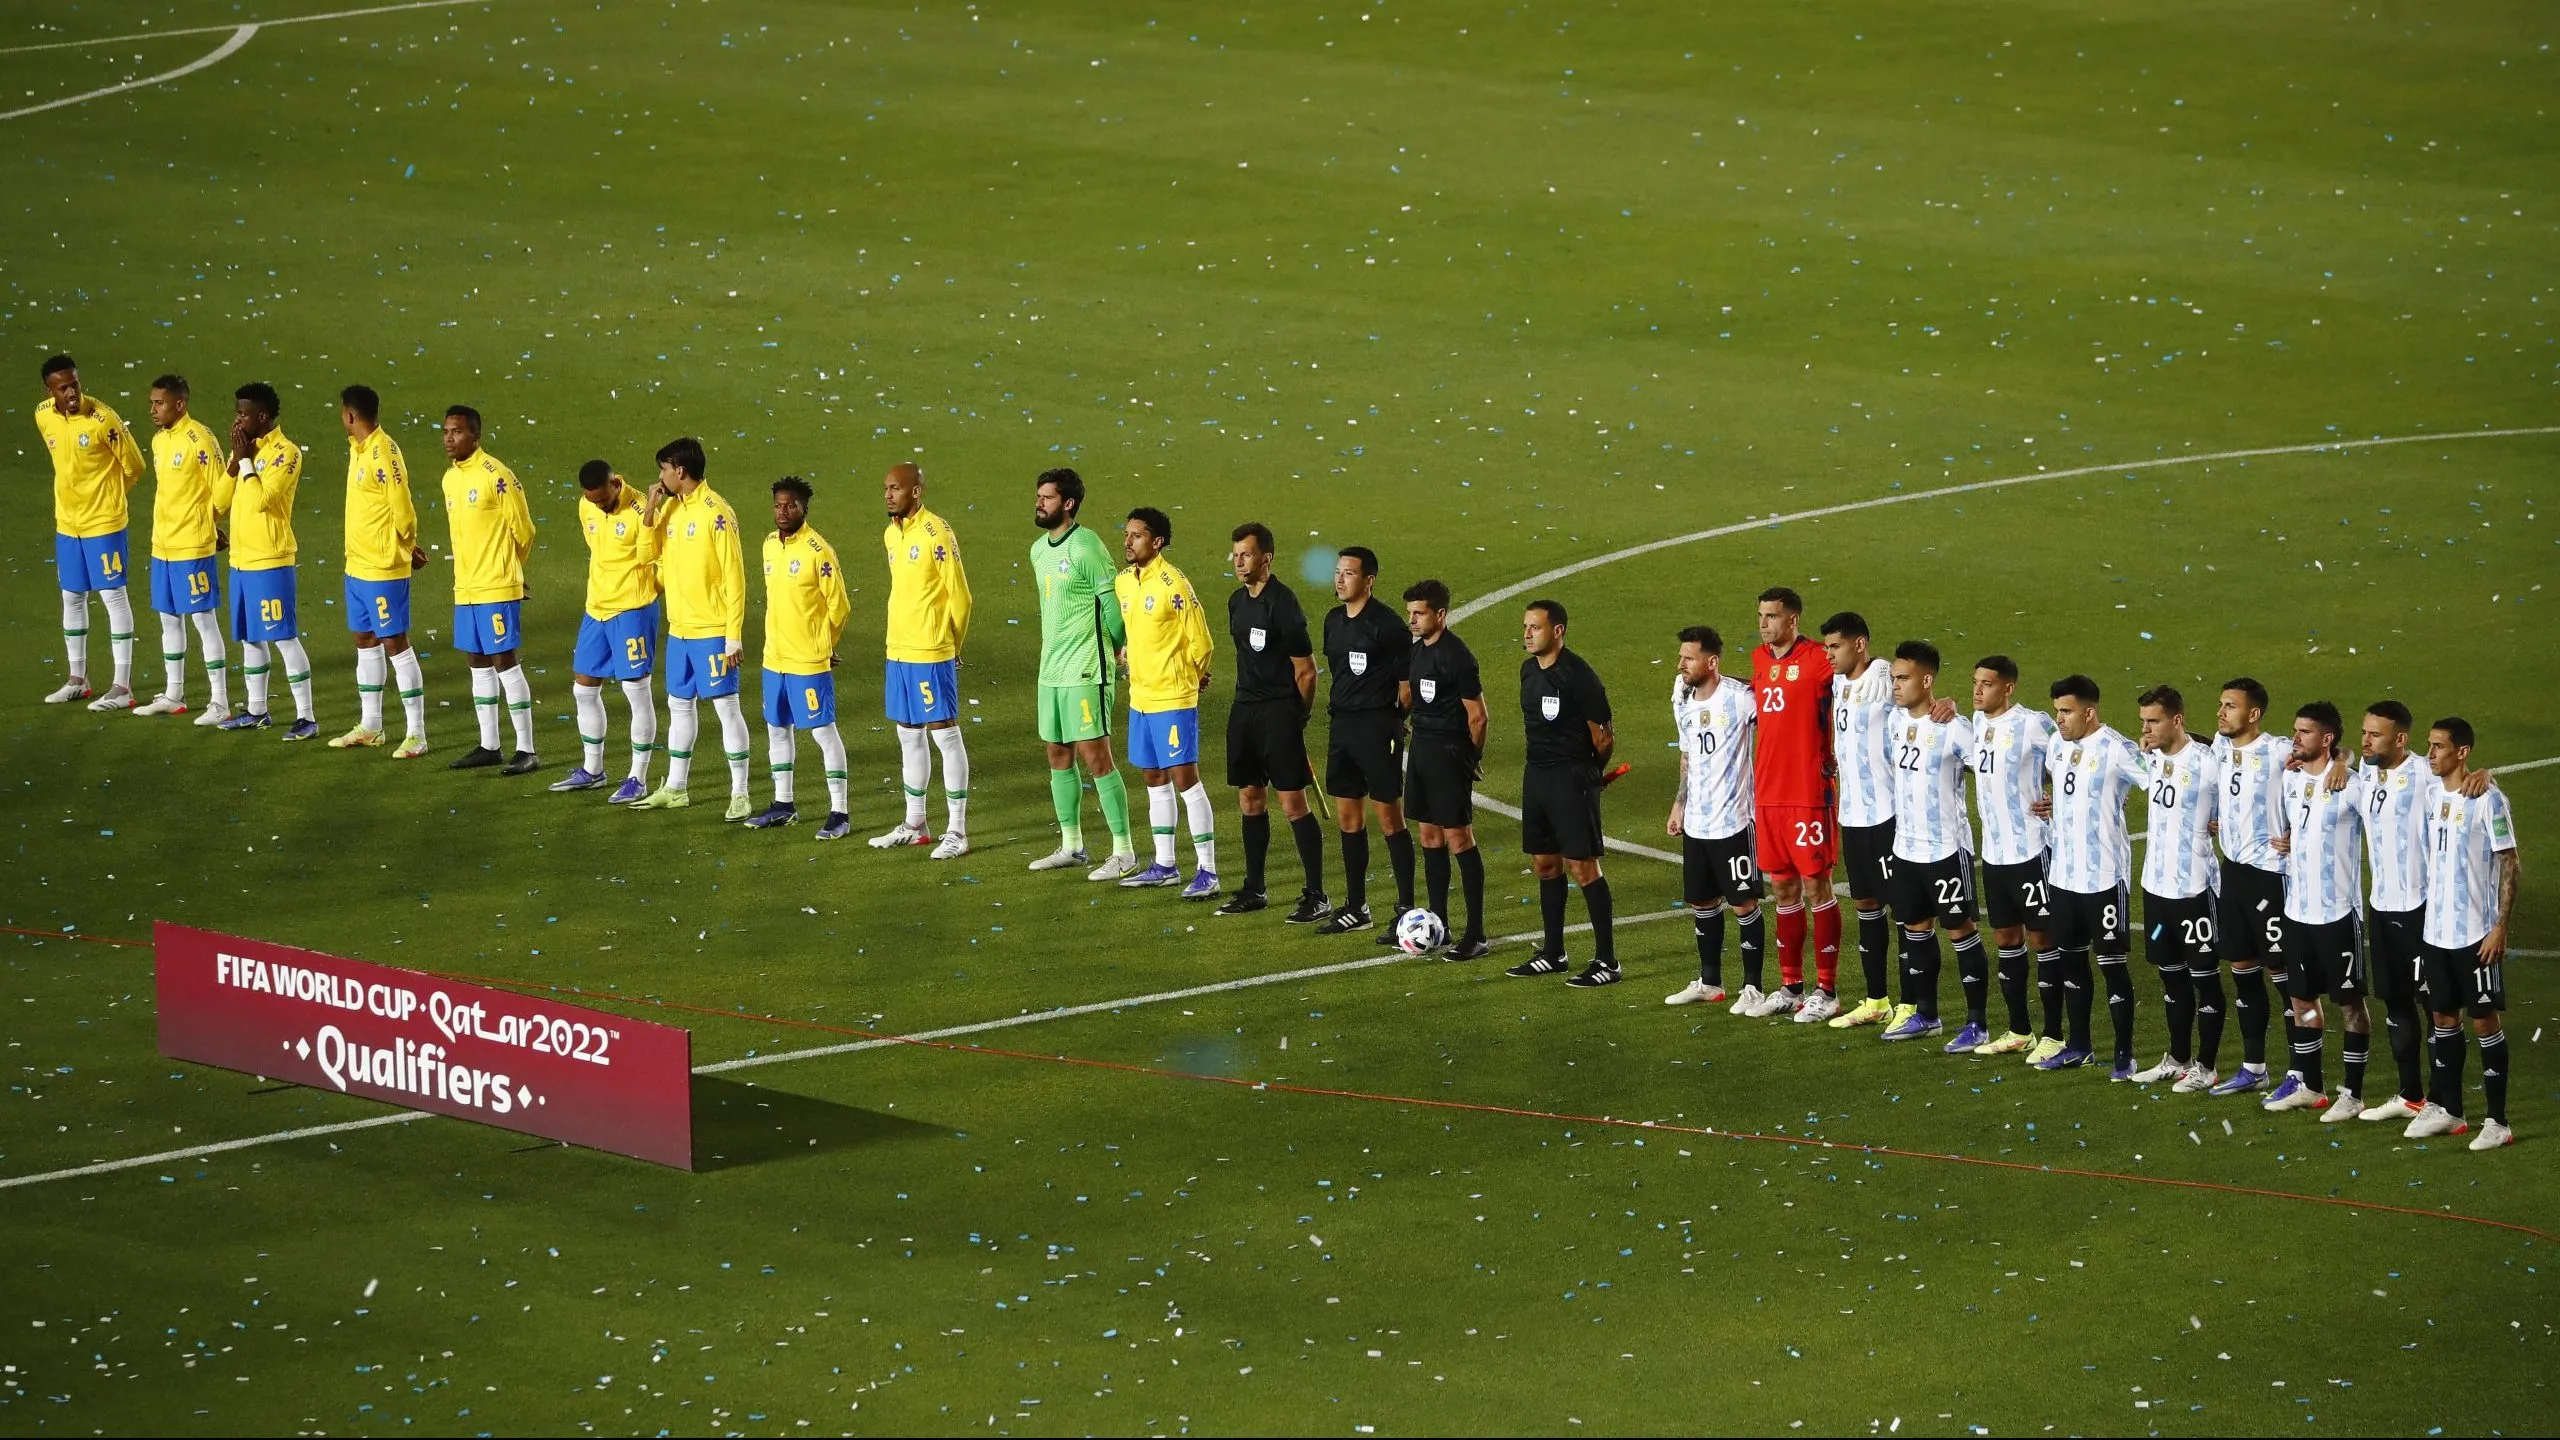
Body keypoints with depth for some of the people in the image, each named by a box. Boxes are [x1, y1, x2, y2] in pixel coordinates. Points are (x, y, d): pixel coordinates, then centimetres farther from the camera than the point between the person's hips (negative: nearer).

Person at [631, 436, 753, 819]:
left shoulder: (716, 514, -15)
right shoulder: (670, 508, 8)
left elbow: (734, 577, -15)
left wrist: (734, 636, -17)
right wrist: (651, 508, 0)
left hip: (713, 631, -8)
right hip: (679, 628, 8)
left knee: (726, 706, -3)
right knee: (679, 705, 16)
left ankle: (740, 794, 2)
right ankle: (675, 788, 27)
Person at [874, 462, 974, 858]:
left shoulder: (936, 533, -14)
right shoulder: (891, 534, 11)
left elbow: (959, 596, -12)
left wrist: (949, 646, -5)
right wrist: (898, 645, 16)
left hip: (931, 655, -8)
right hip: (898, 653, 8)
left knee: (944, 735, -2)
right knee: (909, 736, 15)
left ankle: (957, 832, 2)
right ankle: (914, 825, 26)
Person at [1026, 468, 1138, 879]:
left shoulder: (1085, 546, -15)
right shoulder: (1039, 550, 11)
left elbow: (1113, 604, -12)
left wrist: (1118, 647, -3)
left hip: (1085, 672, -9)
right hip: (1051, 670, 9)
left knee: (1095, 757, -8)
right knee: (1059, 756, 13)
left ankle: (1124, 852, -4)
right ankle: (1071, 846, 24)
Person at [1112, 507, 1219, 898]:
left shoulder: (1174, 584, -16)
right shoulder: (1123, 582, 8)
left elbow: (1201, 643, -10)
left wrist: (1188, 677, 3)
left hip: (1173, 698, -8)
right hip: (1140, 697, 8)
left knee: (1185, 779, -7)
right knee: (1155, 780, 14)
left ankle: (1208, 871, -4)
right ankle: (1164, 866, 24)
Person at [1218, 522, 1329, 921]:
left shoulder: (1282, 604, -15)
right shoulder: (1238, 602, 10)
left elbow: (1305, 671, -11)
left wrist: (1297, 719, -3)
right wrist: (1250, 700, 16)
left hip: (1280, 712, -8)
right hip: (1245, 708, 8)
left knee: (1293, 803, -7)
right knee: (1250, 799, 13)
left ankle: (1316, 895, -3)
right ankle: (1253, 890, 23)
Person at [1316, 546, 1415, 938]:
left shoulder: (1386, 625, -14)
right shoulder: (1334, 620, 10)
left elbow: (1407, 686, -11)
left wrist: (1389, 721, -5)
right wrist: (1339, 709, 15)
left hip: (1378, 726, -8)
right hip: (1342, 725, 8)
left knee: (1389, 818, -5)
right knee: (1348, 817, 12)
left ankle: (1407, 910, 0)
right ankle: (1355, 908, 22)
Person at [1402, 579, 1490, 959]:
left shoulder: (1456, 656, -17)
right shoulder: (1417, 651, 8)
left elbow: (1478, 716, -14)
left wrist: (1471, 757, -2)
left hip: (1449, 753, -9)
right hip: (1422, 749, 9)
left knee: (1458, 839, -7)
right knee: (1430, 836, 13)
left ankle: (1476, 935, -5)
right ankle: (1439, 924, 22)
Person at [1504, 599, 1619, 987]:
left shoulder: (1577, 676, -17)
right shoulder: (1529, 671, 8)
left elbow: (1603, 736, -10)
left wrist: (1587, 772, 4)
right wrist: (1541, 759, 16)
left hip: (1572, 777, -8)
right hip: (1536, 775, 8)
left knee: (1582, 865, -8)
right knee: (1544, 863, 14)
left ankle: (1606, 961, -4)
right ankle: (1553, 954, 25)